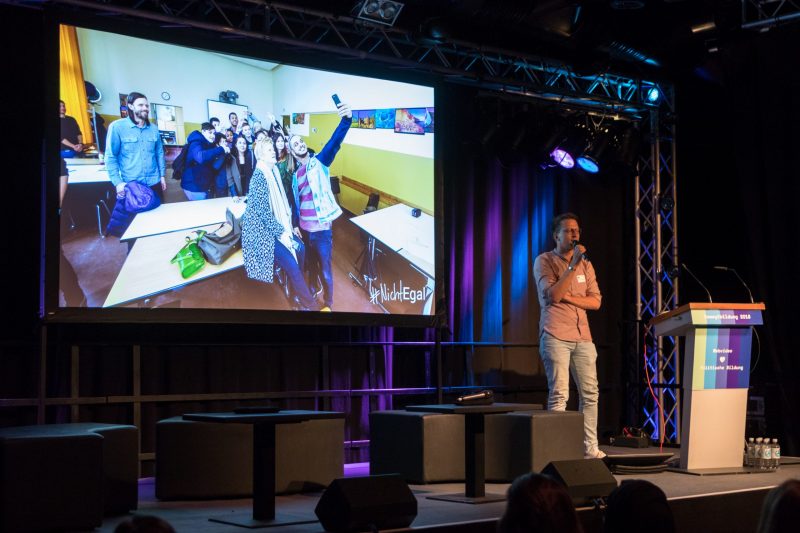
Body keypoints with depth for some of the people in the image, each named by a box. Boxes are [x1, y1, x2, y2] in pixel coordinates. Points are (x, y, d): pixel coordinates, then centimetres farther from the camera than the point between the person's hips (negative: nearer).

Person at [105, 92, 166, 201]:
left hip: (153, 183, 4)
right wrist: (118, 182, -13)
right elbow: (110, 157, -6)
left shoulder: (153, 128, 9)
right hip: (130, 185, -4)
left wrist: (162, 175, 14)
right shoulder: (117, 127, -6)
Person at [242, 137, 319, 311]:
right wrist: (281, 232, -19)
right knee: (292, 264, -14)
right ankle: (310, 305, -6)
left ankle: (296, 291, 19)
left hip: (276, 226, 9)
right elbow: (262, 211, -22)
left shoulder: (273, 173, 7)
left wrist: (289, 225, 8)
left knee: (299, 247, 1)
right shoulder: (259, 177, -20)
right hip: (262, 231, -9)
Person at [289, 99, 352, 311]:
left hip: (321, 228, -5)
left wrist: (346, 119, -42)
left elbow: (335, 141, -25)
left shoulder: (320, 162, -6)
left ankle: (328, 304, 21)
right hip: (304, 228, 5)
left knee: (325, 270, 4)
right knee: (310, 264, 22)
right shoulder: (295, 175, 8)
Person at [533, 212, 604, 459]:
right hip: (556, 336, -5)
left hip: (582, 337, 6)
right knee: (559, 394, -10)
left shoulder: (585, 264, 15)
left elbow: (596, 301, 7)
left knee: (590, 393, 5)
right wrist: (573, 265, -16)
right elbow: (552, 295, -14)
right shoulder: (544, 261, 0)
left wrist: (568, 297, -7)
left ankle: (590, 448, 11)